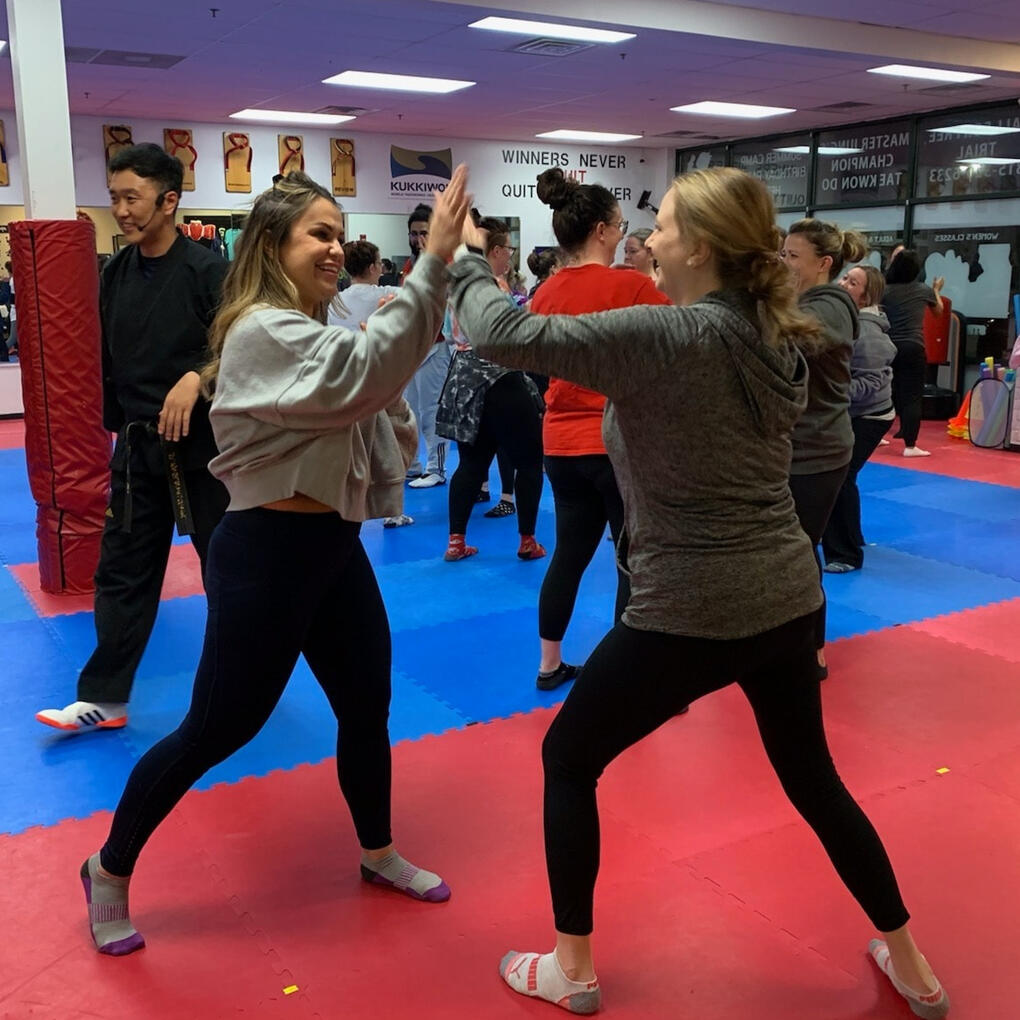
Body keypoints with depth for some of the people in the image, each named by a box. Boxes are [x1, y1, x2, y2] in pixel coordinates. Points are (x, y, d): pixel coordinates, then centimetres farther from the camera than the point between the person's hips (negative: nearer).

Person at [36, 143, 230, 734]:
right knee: (123, 568, 9)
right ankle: (105, 698, 19)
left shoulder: (207, 271, -13)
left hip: (199, 441, -5)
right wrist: (117, 422, 12)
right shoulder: (118, 272, 5)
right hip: (136, 443, 6)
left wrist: (196, 378, -34)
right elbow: (111, 357, 12)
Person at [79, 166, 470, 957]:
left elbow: (376, 418, 11)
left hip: (334, 544, 9)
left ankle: (379, 855, 40)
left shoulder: (315, 332, 14)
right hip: (268, 551, -9)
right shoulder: (263, 330, -18)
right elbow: (360, 377, -35)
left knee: (368, 706, 18)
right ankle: (110, 871, 26)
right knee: (217, 728, 2)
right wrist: (434, 264, -36)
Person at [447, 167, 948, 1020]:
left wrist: (465, 257, -1)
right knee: (811, 776, 25)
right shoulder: (780, 339, 4)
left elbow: (507, 336, -19)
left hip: (690, 612, -7)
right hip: (787, 597, 7)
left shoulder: (666, 335, -19)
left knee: (568, 760, 14)